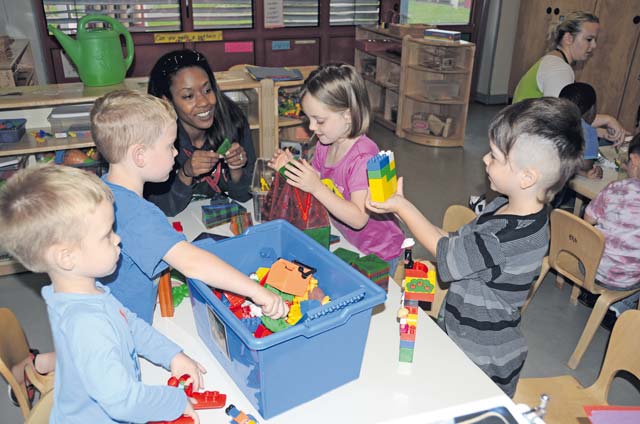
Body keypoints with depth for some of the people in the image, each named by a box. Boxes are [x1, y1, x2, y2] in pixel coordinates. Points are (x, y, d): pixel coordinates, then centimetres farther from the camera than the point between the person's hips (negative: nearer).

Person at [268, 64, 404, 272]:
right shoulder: (325, 145, -2)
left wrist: (316, 187, -34)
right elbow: (314, 190, 7)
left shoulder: (363, 156, -26)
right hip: (344, 243, 6)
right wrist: (292, 168, -10)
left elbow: (359, 219, -29)